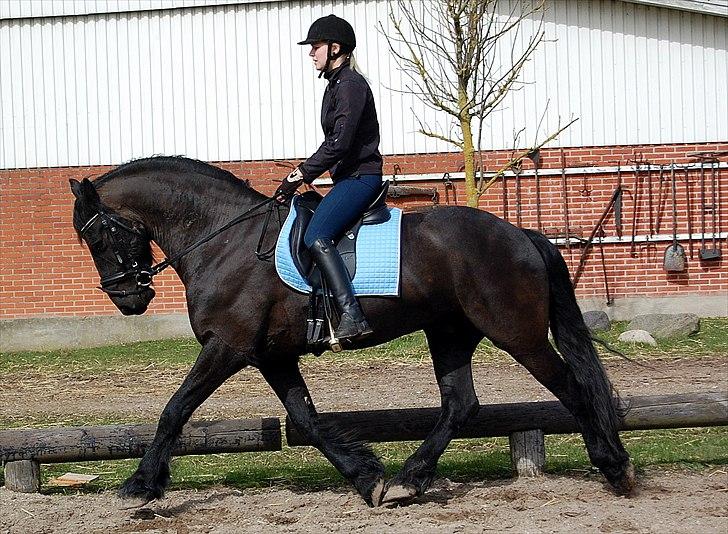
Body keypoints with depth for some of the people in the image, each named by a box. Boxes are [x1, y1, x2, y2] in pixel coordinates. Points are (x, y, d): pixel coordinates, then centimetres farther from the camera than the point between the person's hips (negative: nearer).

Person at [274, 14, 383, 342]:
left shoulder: (350, 85, -12)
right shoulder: (336, 85, 20)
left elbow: (338, 143, -21)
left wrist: (299, 176, -18)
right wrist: (303, 175, 14)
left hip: (360, 177, -12)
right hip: (349, 178, 12)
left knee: (316, 238, -28)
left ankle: (352, 316, -37)